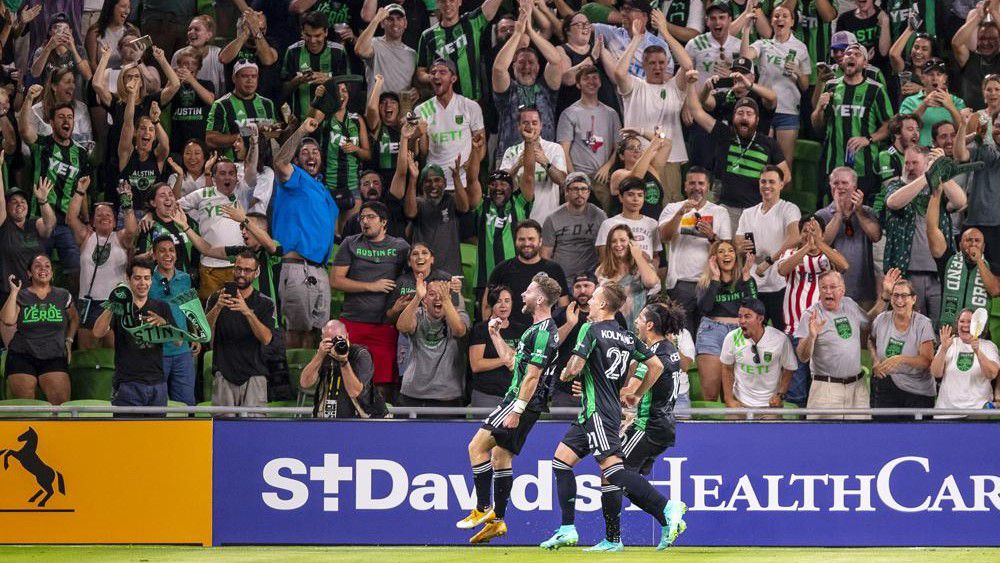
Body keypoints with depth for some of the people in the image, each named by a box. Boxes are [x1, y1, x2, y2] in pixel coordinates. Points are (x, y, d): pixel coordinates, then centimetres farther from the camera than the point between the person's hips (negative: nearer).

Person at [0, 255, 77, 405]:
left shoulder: (63, 296, 12)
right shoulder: (20, 297, 6)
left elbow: (74, 319, 29)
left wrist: (69, 340, 17)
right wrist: (14, 292, -8)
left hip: (54, 358, 1)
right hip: (22, 357, -1)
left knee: (61, 403, -17)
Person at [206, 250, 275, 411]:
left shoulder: (265, 303, 7)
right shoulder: (216, 298, 10)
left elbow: (266, 338, -9)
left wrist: (248, 312, -24)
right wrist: (217, 308, -24)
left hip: (253, 375, -1)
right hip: (223, 375, 1)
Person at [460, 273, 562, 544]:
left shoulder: (542, 332, -16)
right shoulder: (540, 329, 17)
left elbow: (532, 376, -21)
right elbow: (512, 361, 28)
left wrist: (516, 411, -23)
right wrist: (496, 335, 23)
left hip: (522, 403, -11)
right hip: (517, 401, 11)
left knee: (477, 447, -12)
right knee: (500, 457, 12)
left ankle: (483, 509, -12)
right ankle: (497, 520, 13)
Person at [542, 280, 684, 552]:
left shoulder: (591, 329, -9)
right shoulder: (627, 337, 13)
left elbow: (576, 366, -17)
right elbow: (656, 366, 12)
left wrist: (565, 374, 6)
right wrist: (637, 395, 23)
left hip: (599, 412, -9)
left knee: (612, 468, -17)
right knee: (561, 459, 12)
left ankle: (667, 508, -27)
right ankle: (567, 531, 9)